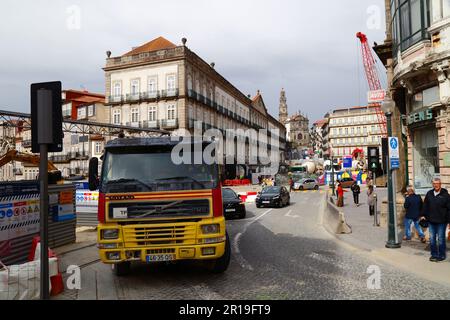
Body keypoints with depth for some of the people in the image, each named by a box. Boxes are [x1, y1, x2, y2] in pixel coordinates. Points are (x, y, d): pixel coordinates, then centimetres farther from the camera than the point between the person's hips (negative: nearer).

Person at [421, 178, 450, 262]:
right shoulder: (429, 194, 6)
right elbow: (425, 205, 15)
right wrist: (423, 215, 9)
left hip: (441, 222, -4)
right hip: (431, 221, 4)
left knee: (441, 239, 5)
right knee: (432, 239, 9)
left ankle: (441, 255, 18)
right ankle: (434, 255, 20)